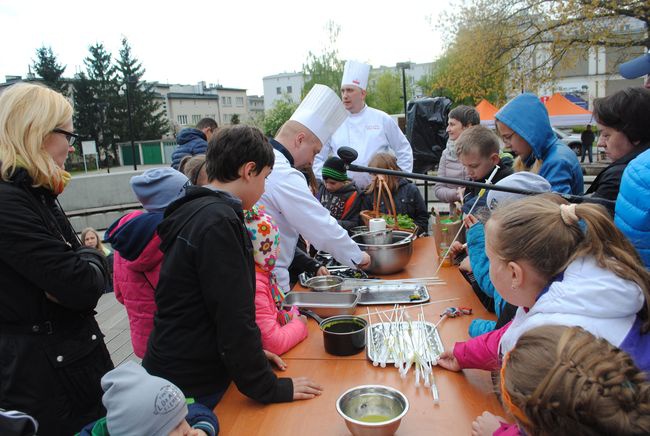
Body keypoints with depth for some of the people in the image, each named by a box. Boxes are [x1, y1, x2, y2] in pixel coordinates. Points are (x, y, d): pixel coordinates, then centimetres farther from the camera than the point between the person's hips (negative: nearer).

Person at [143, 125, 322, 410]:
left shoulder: (195, 213, 7)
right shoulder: (218, 222, -24)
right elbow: (233, 317, -24)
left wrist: (251, 353, 13)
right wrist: (269, 388, -15)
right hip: (189, 389, -9)